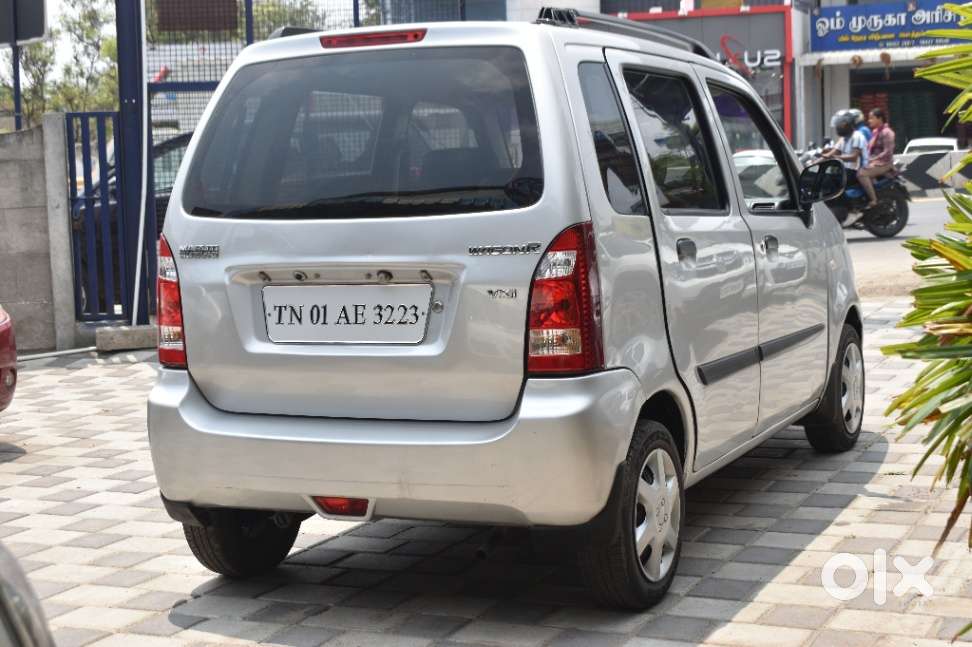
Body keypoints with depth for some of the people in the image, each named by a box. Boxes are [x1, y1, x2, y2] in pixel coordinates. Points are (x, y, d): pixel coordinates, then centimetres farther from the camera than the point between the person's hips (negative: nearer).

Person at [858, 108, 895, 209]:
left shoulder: (886, 132, -9)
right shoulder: (874, 132, 18)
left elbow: (888, 152, -17)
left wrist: (873, 160, -22)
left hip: (883, 164, -9)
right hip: (873, 163, 9)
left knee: (862, 173, -30)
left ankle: (873, 200, -30)